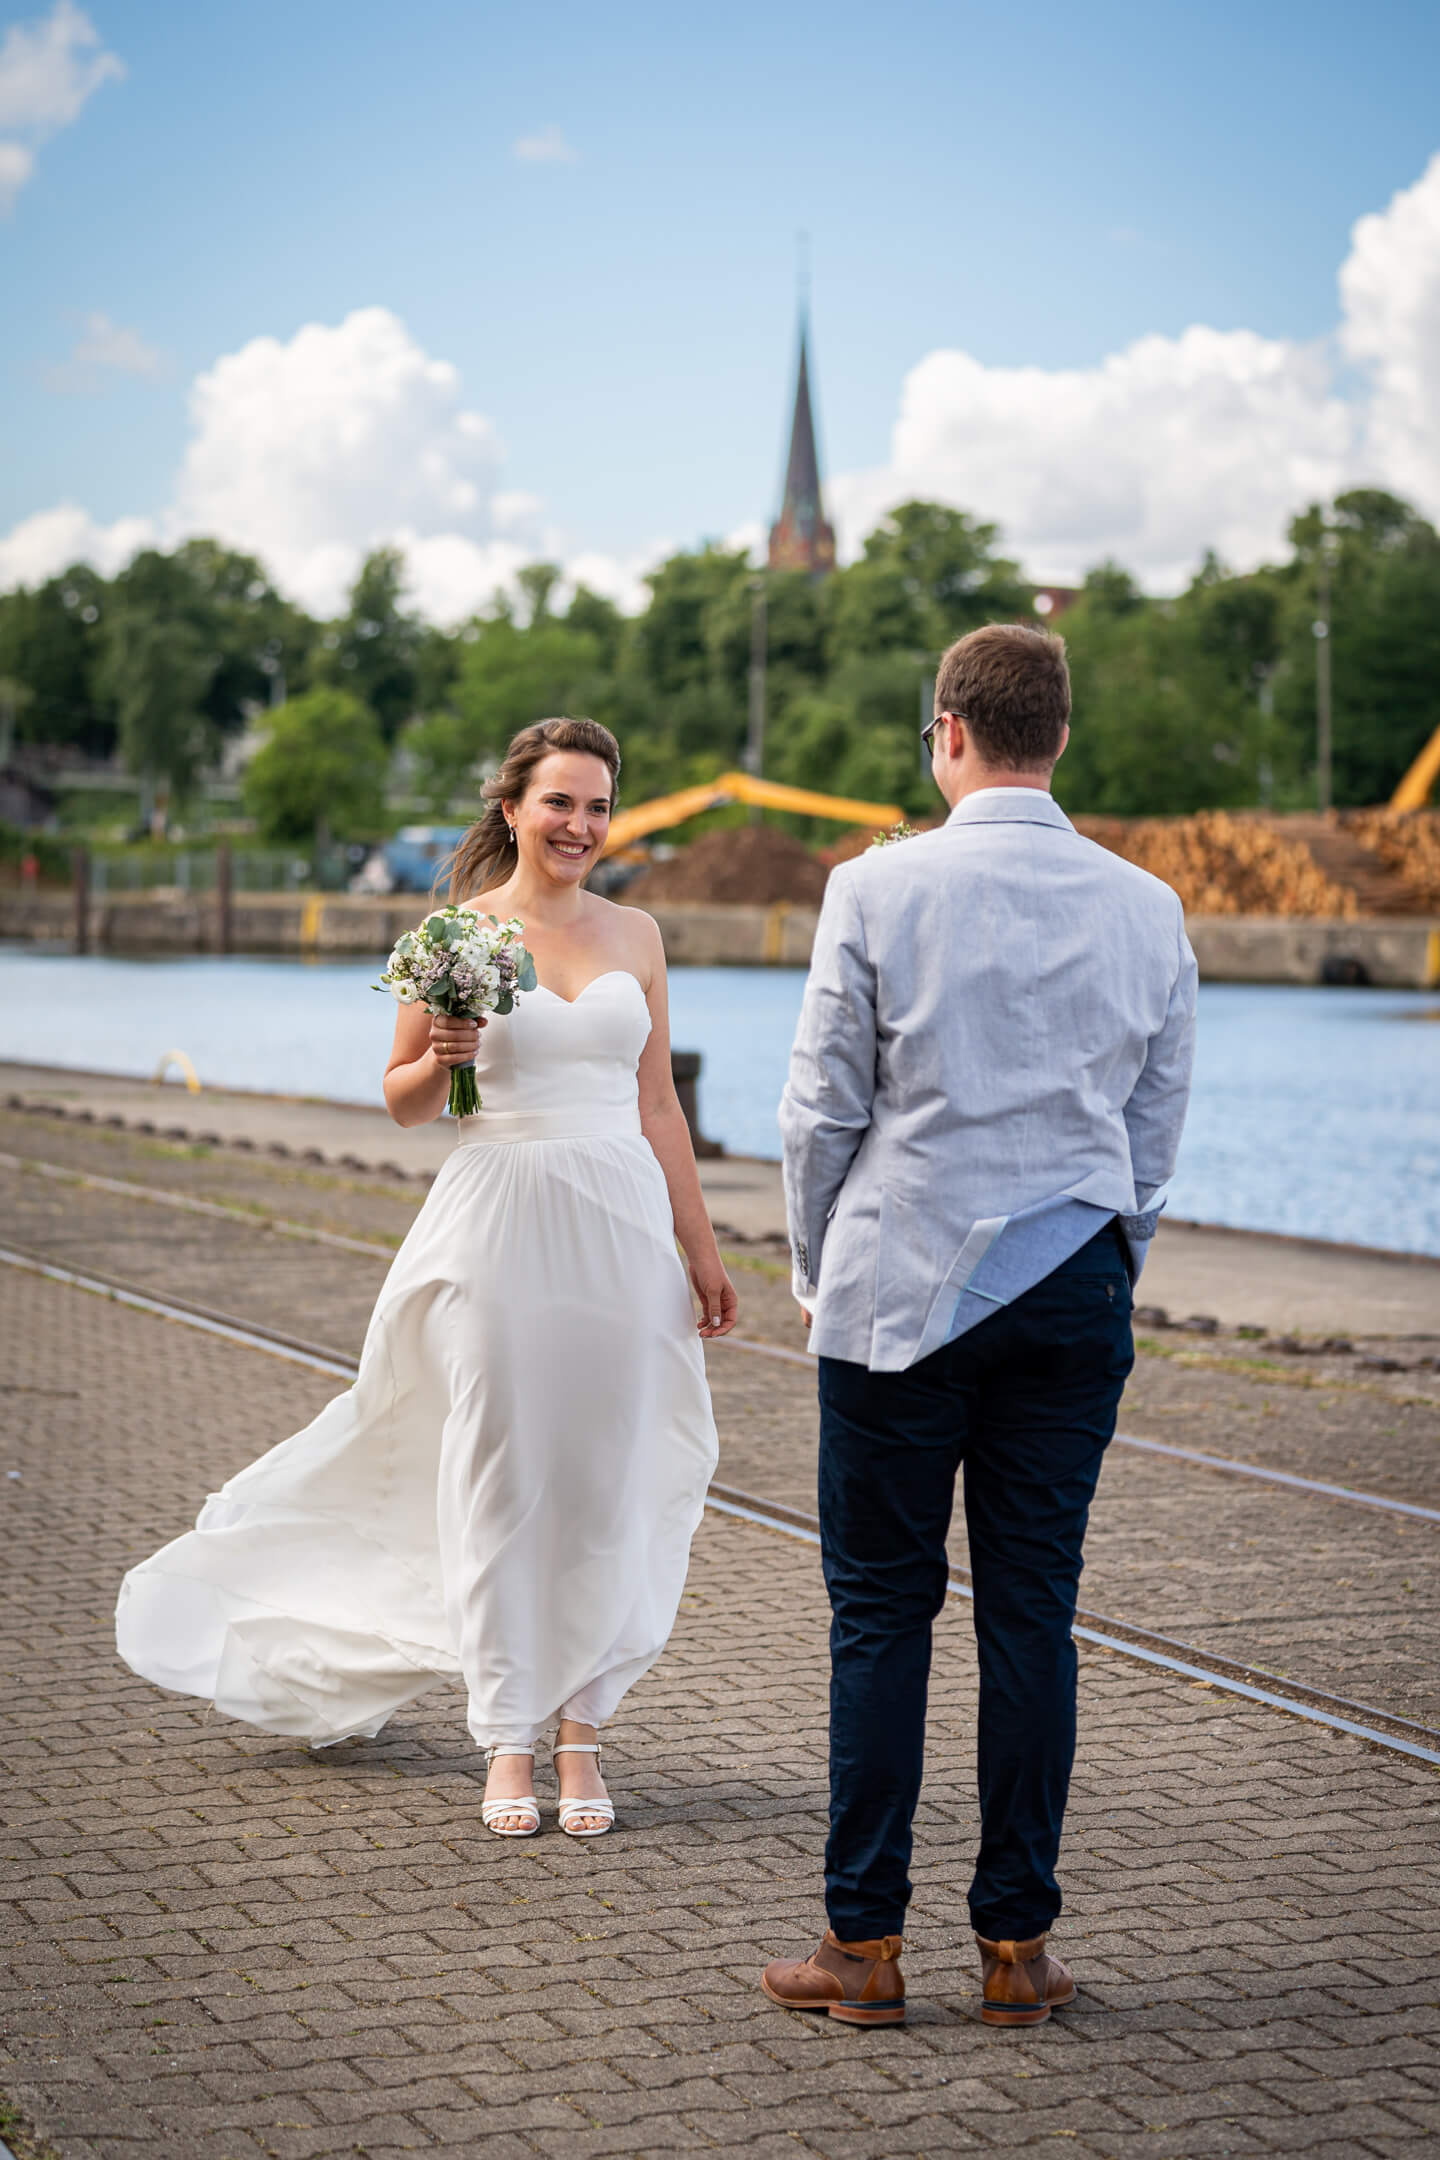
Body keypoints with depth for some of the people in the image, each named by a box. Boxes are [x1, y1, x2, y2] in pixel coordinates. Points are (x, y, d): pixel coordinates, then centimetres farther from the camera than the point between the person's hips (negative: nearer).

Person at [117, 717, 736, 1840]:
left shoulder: (635, 934, 10)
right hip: (500, 1220, -3)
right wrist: (439, 1061, -16)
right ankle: (508, 1741, 10)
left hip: (622, 1220, 3)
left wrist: (701, 1246, 13)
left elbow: (659, 1105, 14)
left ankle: (580, 1726, 14)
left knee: (604, 1477, 4)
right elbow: (404, 1101, 6)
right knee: (501, 1477, 0)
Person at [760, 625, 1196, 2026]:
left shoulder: (877, 889, -7)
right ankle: (1015, 1947, 13)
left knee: (881, 1612, 4)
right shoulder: (1147, 910, 3)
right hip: (1073, 1301, 3)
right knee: (1033, 1616, 7)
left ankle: (865, 1947, 8)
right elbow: (1156, 1133, 9)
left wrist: (818, 1275, 11)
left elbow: (821, 1109, -4)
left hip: (901, 1289, -3)